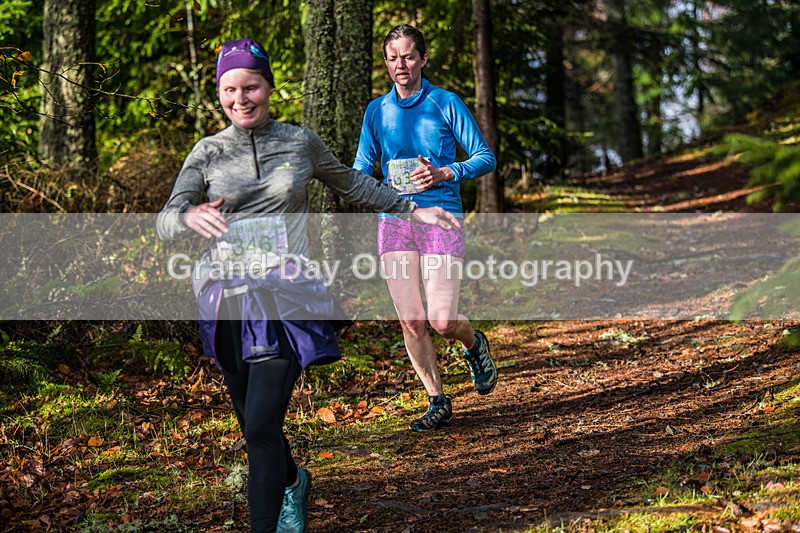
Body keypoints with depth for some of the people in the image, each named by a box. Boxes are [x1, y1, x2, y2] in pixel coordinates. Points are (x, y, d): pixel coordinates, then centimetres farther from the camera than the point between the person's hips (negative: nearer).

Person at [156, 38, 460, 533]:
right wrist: (191, 216, -28)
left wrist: (412, 210, 24)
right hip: (226, 296, 2)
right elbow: (165, 221, -5)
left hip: (284, 296, -2)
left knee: (262, 426, -15)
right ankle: (293, 482, 46)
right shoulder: (208, 152, 3)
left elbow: (352, 183, 22)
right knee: (254, 423, 15)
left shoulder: (301, 142, 5)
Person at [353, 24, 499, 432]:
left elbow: (486, 158, 1)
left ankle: (474, 343, 25)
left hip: (441, 217, -3)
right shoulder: (377, 111, 10)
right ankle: (437, 402, 16)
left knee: (441, 320, -11)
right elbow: (360, 170, 13)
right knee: (410, 321, 1)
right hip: (393, 220, 3)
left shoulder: (446, 103, 0)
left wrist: (446, 173, -16)